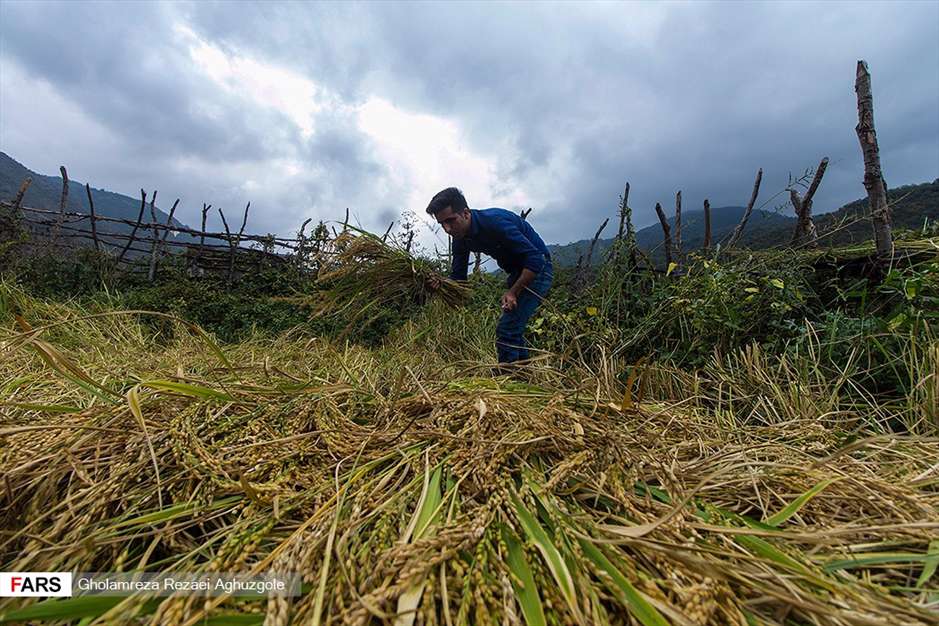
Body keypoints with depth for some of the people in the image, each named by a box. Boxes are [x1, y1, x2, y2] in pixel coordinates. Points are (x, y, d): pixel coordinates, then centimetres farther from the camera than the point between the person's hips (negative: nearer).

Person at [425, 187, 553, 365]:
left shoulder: (495, 221, -29)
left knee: (506, 331, -15)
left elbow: (535, 260, -28)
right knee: (513, 330, 14)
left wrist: (513, 292, -28)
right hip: (516, 272, 9)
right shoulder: (461, 238, -4)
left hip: (536, 269, -8)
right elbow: (457, 277, 0)